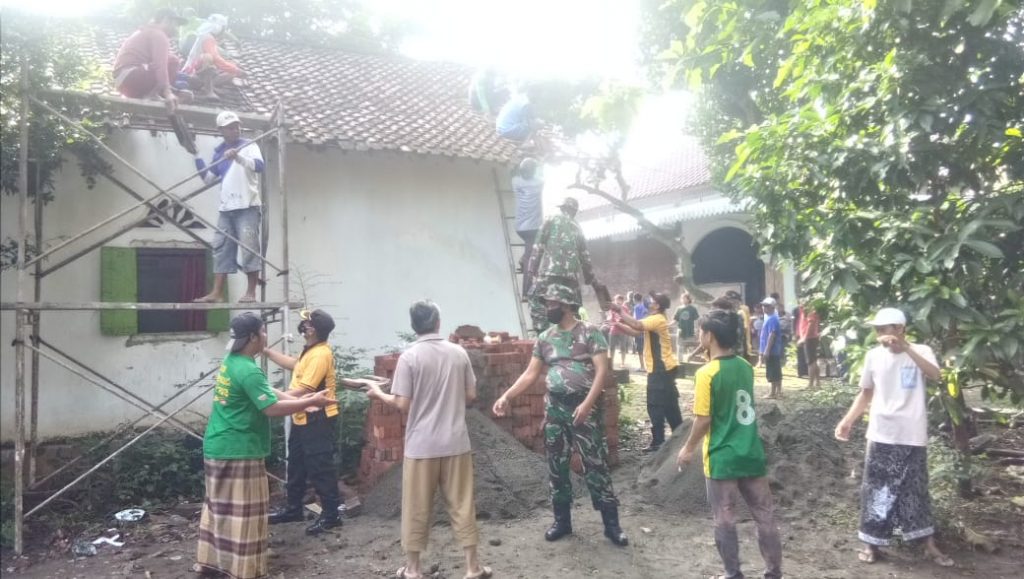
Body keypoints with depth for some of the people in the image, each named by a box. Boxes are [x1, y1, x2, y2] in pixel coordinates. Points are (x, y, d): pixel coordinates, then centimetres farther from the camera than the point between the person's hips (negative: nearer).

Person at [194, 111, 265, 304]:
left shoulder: (249, 146, 0)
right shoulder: (219, 151, 16)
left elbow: (259, 166, -19)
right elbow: (208, 178, 20)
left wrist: (238, 157, -34)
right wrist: (196, 156, 8)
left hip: (247, 207, -6)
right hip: (226, 208, 6)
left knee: (249, 248, -8)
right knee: (221, 248, 3)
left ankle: (251, 292, -6)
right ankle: (217, 293, 4)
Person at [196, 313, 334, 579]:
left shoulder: (230, 362, 10)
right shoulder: (248, 370, -21)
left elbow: (266, 392, 13)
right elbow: (272, 407, -24)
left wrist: (299, 399, 5)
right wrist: (311, 402, -17)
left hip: (218, 447, 10)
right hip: (239, 451, -10)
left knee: (219, 505, 18)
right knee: (242, 511, 0)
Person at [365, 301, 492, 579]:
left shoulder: (409, 357, -11)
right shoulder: (459, 353, 0)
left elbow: (403, 405, -11)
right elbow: (471, 395, 6)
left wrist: (379, 394, 7)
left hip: (421, 445, -2)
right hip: (456, 442, 3)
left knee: (417, 509, 9)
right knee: (462, 505, 10)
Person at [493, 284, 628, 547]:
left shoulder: (589, 332, -7)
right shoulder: (545, 338, 9)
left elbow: (602, 370, -14)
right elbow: (531, 374, 12)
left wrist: (587, 404, -23)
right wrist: (506, 396, 1)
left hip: (584, 406, -5)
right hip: (554, 407, 6)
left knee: (595, 465, -3)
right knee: (557, 466, 11)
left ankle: (612, 524, 7)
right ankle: (562, 520, 24)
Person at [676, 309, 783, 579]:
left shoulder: (707, 373, -16)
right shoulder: (746, 367, 4)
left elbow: (704, 420, -14)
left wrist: (688, 449, 0)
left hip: (722, 458, -6)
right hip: (751, 453, 6)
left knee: (725, 520, 8)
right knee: (764, 515, 13)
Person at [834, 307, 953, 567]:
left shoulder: (920, 351, -6)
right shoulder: (873, 355, 1)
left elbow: (936, 375, -27)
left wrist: (906, 348, -32)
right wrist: (847, 420, 1)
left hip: (912, 437, -2)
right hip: (881, 436, 2)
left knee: (916, 490, 8)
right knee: (876, 491, 7)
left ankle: (930, 545, 21)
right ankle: (872, 544, 17)